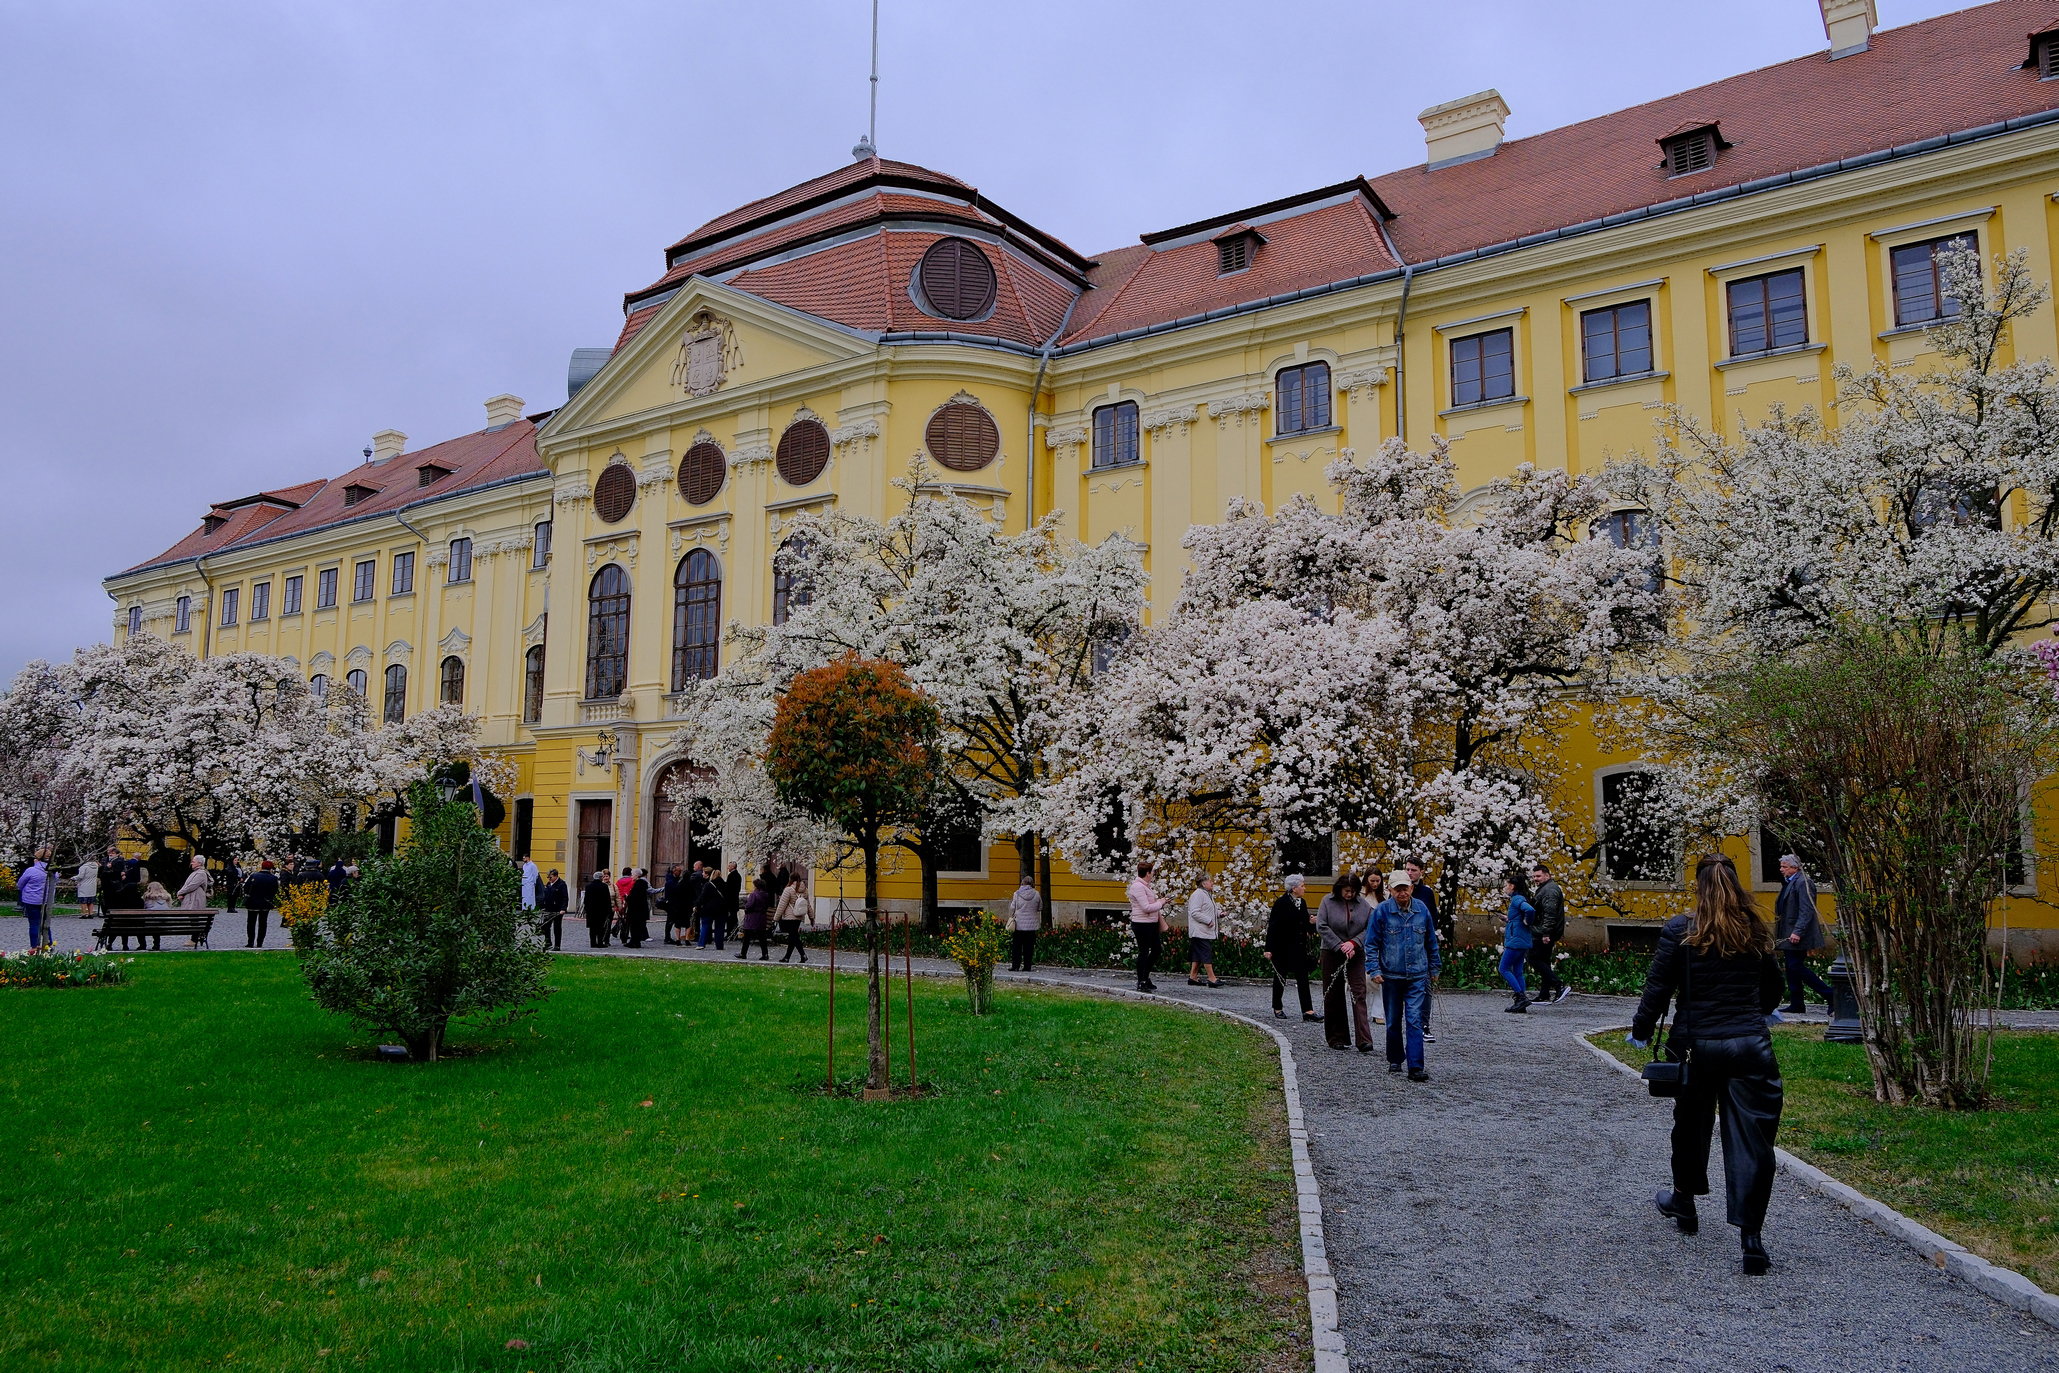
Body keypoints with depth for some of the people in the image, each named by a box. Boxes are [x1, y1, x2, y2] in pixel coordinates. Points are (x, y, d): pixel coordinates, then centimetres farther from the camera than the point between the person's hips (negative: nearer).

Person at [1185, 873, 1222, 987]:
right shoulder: (1198, 895, -14)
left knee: (1198, 955, 11)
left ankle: (1193, 977, 15)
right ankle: (1212, 978, -9)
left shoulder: (1208, 894, 18)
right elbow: (1195, 913, -21)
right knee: (1206, 954, -9)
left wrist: (1218, 913, 11)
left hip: (1207, 931, 10)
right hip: (1200, 931, -10)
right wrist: (1208, 920, -21)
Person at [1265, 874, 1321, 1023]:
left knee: (1303, 978, -1)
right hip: (1282, 948, -6)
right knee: (1280, 978, 7)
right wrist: (1268, 949, -16)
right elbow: (1272, 927, -13)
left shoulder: (1302, 902, 9)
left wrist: (1311, 922, -4)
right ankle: (1277, 1009, 21)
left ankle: (1308, 1011, -4)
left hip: (1299, 948, 6)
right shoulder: (1281, 903, -12)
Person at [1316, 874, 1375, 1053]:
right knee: (1333, 996, 4)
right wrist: (1340, 946, -13)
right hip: (1332, 954, -1)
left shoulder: (1362, 904, 2)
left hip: (1356, 955, 1)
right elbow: (1321, 926, -9)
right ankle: (1337, 1038, 15)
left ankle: (1364, 1040, -12)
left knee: (1359, 994, -8)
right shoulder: (1328, 902, -3)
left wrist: (1353, 943, -12)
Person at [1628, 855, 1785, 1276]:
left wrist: (1641, 1031, 6)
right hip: (1750, 1045, 1)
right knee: (1750, 1137, -1)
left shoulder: (1679, 930, -7)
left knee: (1690, 1126, 19)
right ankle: (1750, 1236, -7)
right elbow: (1772, 990, 16)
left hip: (1697, 1045, -1)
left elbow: (1658, 988, -8)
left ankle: (1684, 1202, 38)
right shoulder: (1755, 932, 4)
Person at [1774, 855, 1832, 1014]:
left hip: (1797, 936, -10)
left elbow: (1806, 911, -21)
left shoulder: (1802, 883, -15)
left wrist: (1797, 932, -27)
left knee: (1796, 967, -10)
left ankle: (1830, 996, -3)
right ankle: (1796, 1004, 15)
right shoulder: (1789, 883, 17)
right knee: (1792, 968, 11)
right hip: (1788, 935, 10)